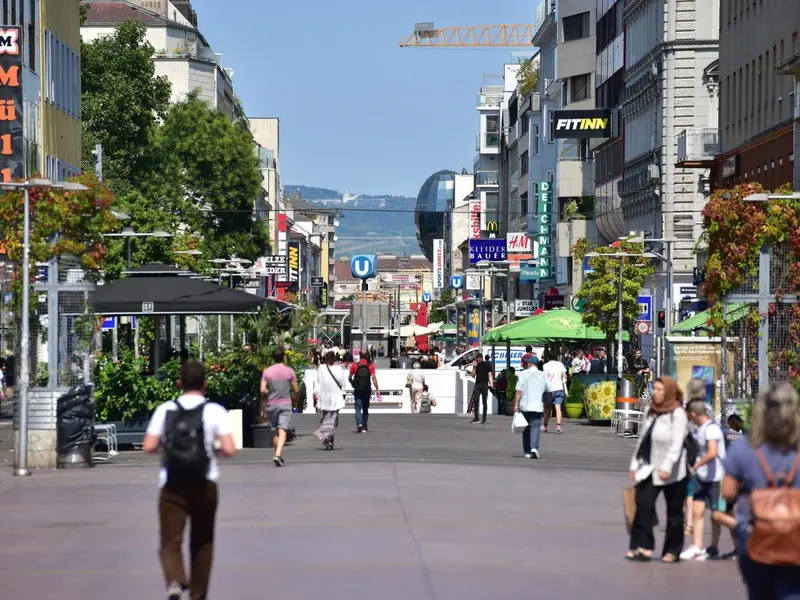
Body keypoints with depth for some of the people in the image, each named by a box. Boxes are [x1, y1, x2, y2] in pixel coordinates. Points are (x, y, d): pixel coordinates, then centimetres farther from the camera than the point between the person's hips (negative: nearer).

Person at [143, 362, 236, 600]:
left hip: (172, 487, 0)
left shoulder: (165, 410, 2)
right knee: (202, 543, 17)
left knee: (170, 543, -2)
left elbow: (149, 447, -4)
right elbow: (229, 449, -11)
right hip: (204, 485, 0)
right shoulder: (215, 411, -2)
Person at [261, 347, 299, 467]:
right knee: (282, 431, -7)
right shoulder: (289, 371, -4)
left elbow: (263, 390, -5)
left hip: (271, 404, 2)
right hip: (285, 404, -2)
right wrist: (296, 393, 21)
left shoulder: (267, 371, -1)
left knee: (275, 432, 14)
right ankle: (278, 455, -24)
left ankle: (279, 455, 20)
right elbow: (296, 390, -1)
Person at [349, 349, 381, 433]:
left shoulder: (354, 365, -2)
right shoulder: (371, 365, -3)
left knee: (358, 408, -2)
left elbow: (350, 377, 3)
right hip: (367, 390, 1)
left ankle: (359, 425, -23)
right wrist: (377, 389, -9)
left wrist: (353, 384, 23)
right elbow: (373, 377, -10)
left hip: (357, 390, -1)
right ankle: (365, 426, 21)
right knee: (365, 409, 15)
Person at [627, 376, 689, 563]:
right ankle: (643, 546, -7)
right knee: (643, 505, -7)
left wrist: (667, 467, -24)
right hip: (650, 468, 6)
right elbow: (643, 438, 15)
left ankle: (672, 551, 13)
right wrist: (635, 464, 13)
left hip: (670, 472, -6)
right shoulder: (652, 412, 11)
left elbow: (677, 443, -18)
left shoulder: (678, 414, -11)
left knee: (674, 511, 5)